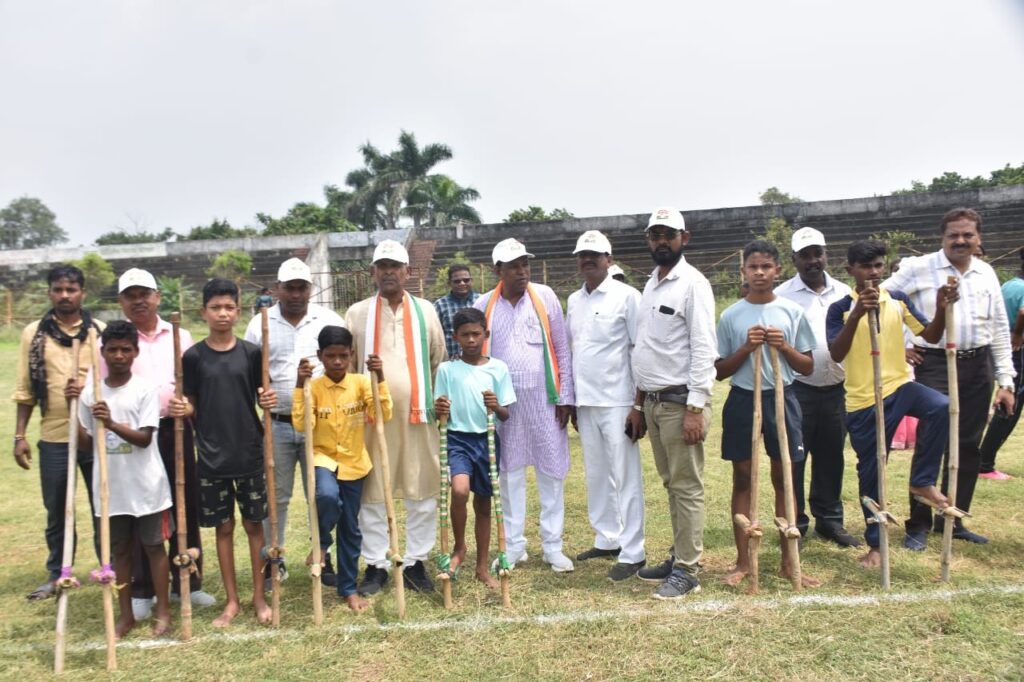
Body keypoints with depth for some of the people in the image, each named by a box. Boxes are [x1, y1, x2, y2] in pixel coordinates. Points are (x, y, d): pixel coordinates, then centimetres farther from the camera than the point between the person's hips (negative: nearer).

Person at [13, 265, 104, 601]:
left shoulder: (101, 331, 0)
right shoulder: (33, 333, 3)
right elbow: (25, 389, 6)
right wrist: (19, 435, 2)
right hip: (53, 437, 1)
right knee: (56, 511, 13)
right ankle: (57, 575, 28)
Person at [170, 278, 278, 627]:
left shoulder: (251, 352, -2)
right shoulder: (193, 357, -2)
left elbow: (262, 396, 6)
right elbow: (193, 406, 4)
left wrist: (269, 400, -16)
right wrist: (181, 409, -17)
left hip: (250, 453, 0)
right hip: (212, 456, 0)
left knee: (254, 524, 8)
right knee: (223, 527, 9)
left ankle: (259, 597, 21)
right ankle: (232, 600, 22)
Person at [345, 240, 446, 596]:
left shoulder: (425, 310, 9)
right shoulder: (357, 313, 7)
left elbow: (439, 361, 11)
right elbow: (346, 365, 8)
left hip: (417, 413, 1)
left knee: (422, 491, 4)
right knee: (371, 493, 5)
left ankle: (415, 562, 18)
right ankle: (376, 564, 18)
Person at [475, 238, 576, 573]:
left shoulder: (545, 297, -1)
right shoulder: (484, 305, 1)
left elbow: (562, 349, 1)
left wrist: (565, 396, -1)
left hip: (543, 398, 0)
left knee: (552, 471, 6)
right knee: (509, 473, 9)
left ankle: (553, 546, 18)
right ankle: (514, 545, 22)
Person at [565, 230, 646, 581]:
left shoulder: (626, 296, -7)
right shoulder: (574, 300, 12)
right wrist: (570, 401, 15)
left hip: (617, 402, -6)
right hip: (585, 402, 6)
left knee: (625, 477, 0)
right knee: (596, 475, 14)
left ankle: (632, 552, 8)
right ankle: (606, 540, 26)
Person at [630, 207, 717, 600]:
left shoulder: (692, 283, -8)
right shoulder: (650, 285, 16)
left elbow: (703, 349, -14)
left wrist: (695, 408, -19)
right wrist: (639, 402, 17)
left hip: (681, 400, -8)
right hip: (653, 401, 8)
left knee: (687, 487, -2)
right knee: (671, 484, 15)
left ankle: (687, 571, 6)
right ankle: (680, 556, 26)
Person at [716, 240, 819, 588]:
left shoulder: (793, 312, 1)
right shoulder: (730, 316, 0)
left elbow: (808, 367, 4)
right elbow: (720, 371, 2)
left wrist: (784, 347, -13)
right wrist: (746, 348, -13)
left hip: (781, 398, 0)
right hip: (742, 400, 0)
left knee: (784, 478, 8)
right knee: (742, 479, 6)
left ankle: (789, 560, 20)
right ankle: (743, 561, 16)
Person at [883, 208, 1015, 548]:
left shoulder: (986, 273, 10)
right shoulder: (920, 268, -4)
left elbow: (999, 329, 12)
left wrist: (1005, 380, 8)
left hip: (978, 367, 5)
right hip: (935, 365, -5)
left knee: (968, 447, 10)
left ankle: (953, 520, 24)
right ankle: (918, 524, 6)